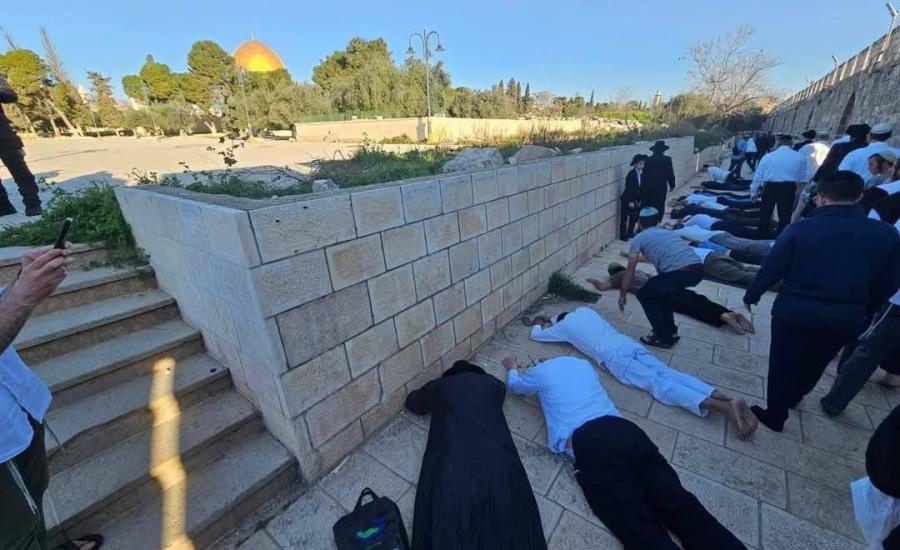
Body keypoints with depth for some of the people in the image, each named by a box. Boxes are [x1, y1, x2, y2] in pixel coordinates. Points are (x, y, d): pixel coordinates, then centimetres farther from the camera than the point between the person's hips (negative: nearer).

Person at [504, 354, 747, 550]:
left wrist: (512, 368, 58)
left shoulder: (541, 372, 16)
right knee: (682, 507, -7)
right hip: (625, 430, 6)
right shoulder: (583, 364, 30)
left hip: (589, 443, -6)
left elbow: (515, 385, 36)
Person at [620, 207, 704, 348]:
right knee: (661, 290, 31)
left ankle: (663, 337, 19)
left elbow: (630, 270, 11)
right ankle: (671, 331, 36)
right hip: (697, 270, 7)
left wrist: (622, 295, 20)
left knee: (645, 296, 16)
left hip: (679, 272, -7)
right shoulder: (667, 232, 32)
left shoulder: (639, 238, 13)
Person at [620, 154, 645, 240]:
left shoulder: (641, 173, 5)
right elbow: (628, 188, -19)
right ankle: (623, 235, 7)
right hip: (627, 199, -7)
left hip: (635, 199, 7)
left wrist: (639, 200, 10)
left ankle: (630, 232, 25)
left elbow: (639, 187, 10)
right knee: (625, 217, 0)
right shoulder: (631, 174, -16)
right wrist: (630, 201, -20)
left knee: (634, 216, 11)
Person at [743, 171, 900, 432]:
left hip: (795, 310, -4)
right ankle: (793, 398, 50)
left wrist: (752, 295, 6)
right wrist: (861, 308, 22)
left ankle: (775, 415, 26)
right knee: (815, 363, 26)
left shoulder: (801, 229, -15)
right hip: (847, 318, 4)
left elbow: (771, 269, -10)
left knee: (783, 363, 14)